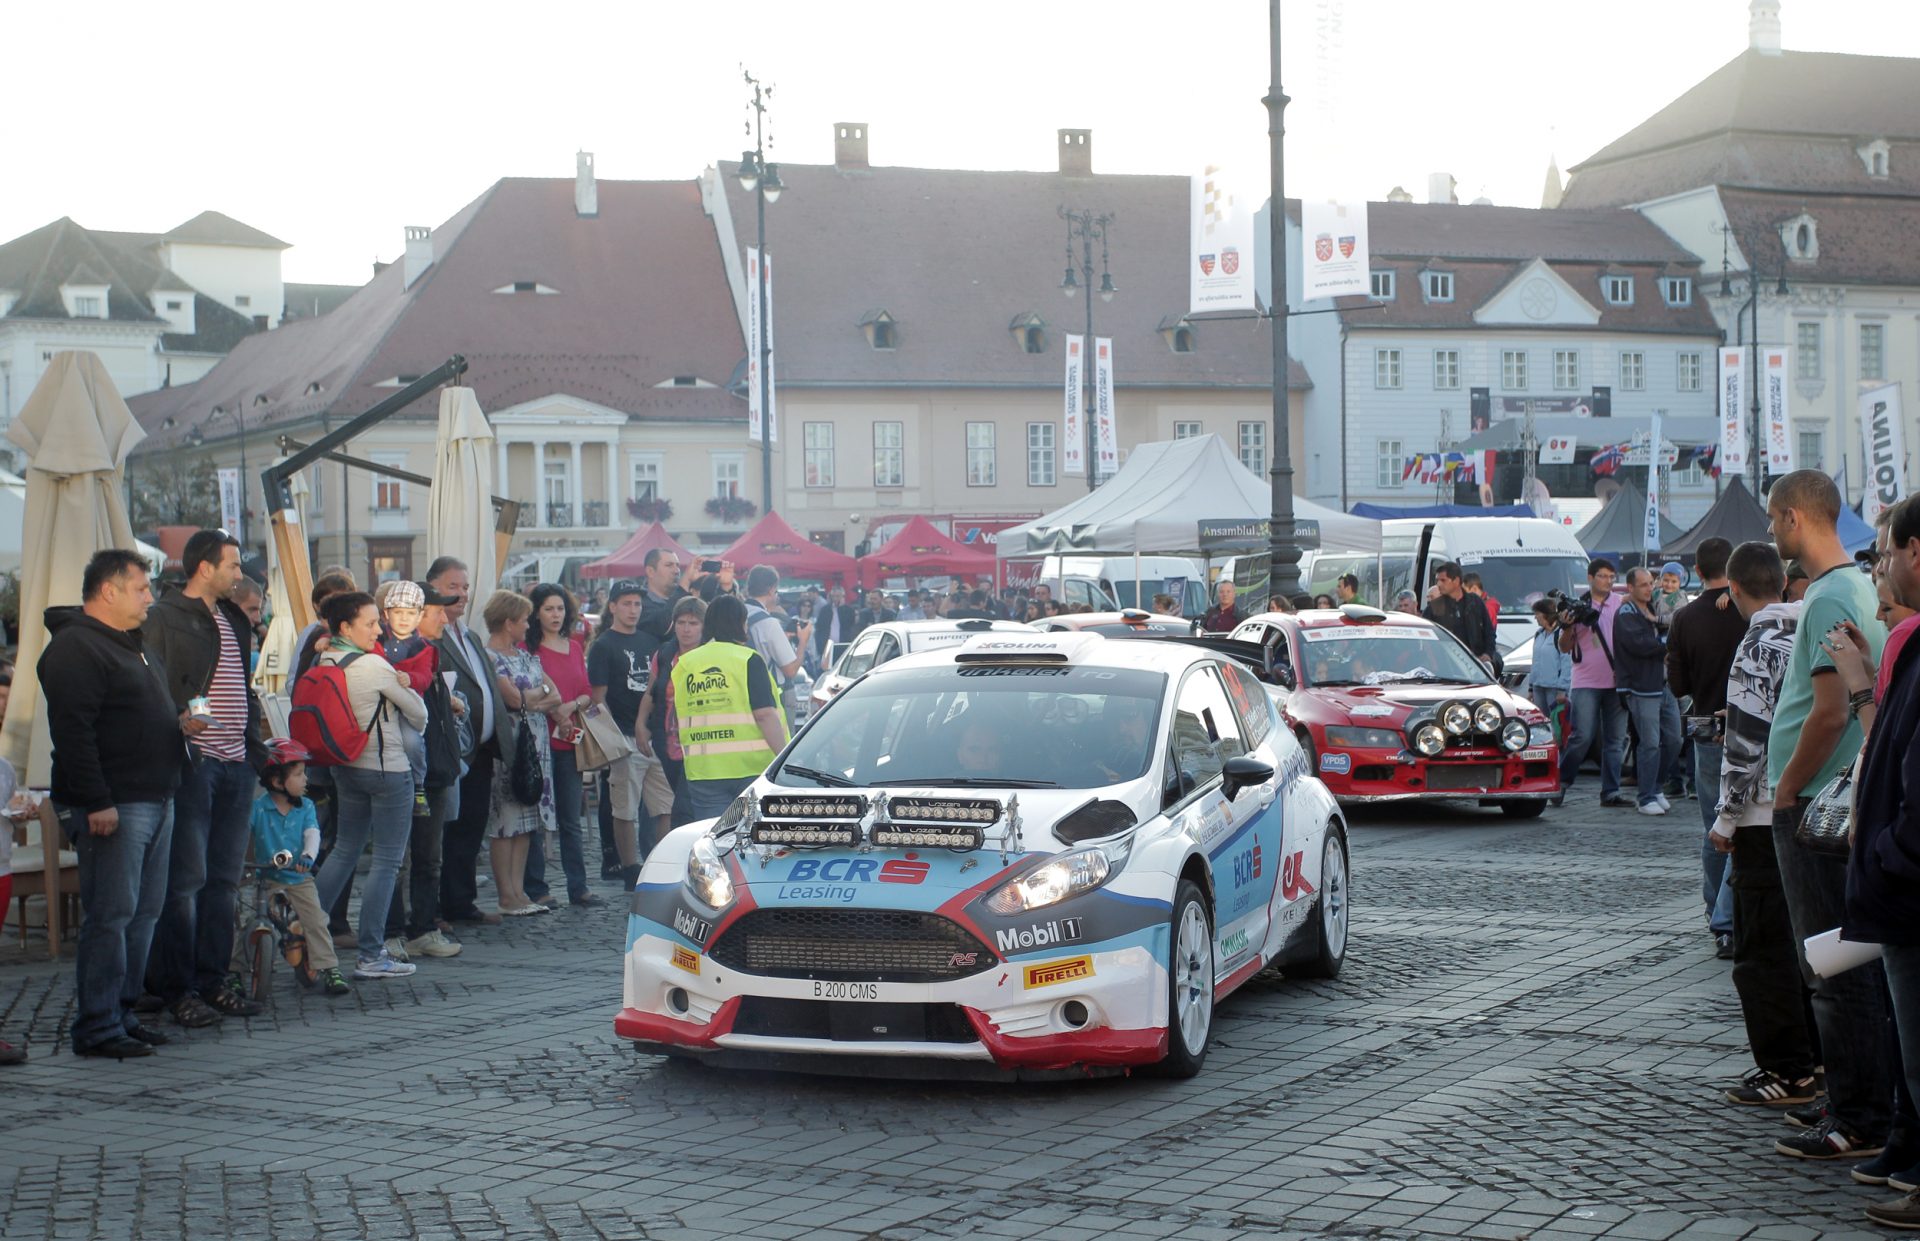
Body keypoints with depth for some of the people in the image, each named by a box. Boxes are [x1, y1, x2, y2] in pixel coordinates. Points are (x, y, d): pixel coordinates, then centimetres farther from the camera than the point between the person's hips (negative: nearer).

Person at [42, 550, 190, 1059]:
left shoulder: (133, 644, 20)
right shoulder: (75, 648, -12)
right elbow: (73, 731, -20)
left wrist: (179, 722, 11)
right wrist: (96, 803, -24)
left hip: (155, 801, 10)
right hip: (113, 807, -10)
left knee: (143, 914, 12)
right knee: (110, 916, -8)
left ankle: (122, 1012, 20)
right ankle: (96, 1026, -3)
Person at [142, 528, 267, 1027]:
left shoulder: (234, 620, 18)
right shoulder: (166, 617, -7)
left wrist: (255, 744, 18)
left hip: (236, 764, 8)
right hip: (193, 762, -8)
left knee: (225, 879, 10)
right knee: (185, 879, -5)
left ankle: (212, 980, 16)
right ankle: (177, 989, 0)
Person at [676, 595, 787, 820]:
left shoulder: (684, 665, 9)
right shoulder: (748, 660, -6)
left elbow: (678, 719, 14)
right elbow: (765, 715, -13)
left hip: (702, 771, 4)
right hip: (752, 767, -4)